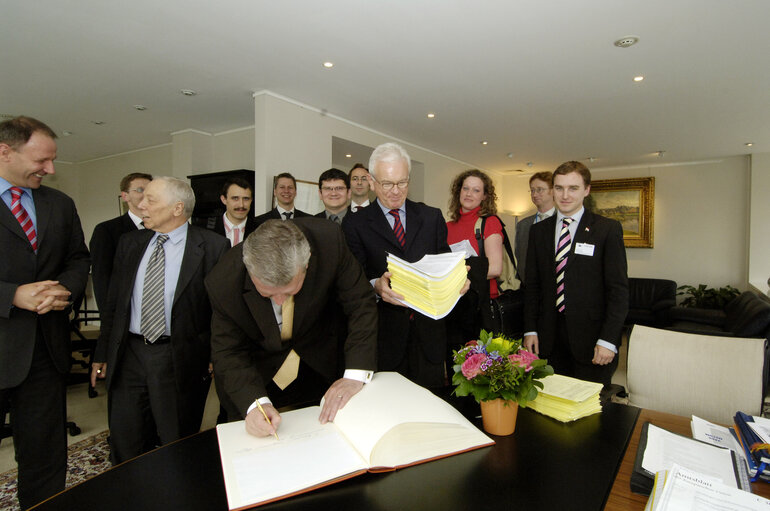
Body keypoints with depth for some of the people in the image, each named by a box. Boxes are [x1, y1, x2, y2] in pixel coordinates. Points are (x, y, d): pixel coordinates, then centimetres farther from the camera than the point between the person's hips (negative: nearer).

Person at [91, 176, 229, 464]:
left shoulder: (213, 247, -9)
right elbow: (113, 303, 13)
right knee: (124, 446, 18)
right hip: (128, 356, 5)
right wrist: (102, 354, 13)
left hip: (180, 361, -4)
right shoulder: (129, 244, 8)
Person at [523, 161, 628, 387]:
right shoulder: (538, 230, 9)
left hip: (591, 338, -2)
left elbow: (619, 289, -5)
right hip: (549, 339, 3)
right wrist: (530, 329, 3)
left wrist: (608, 340, -11)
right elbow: (532, 284, 9)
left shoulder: (608, 229, -1)